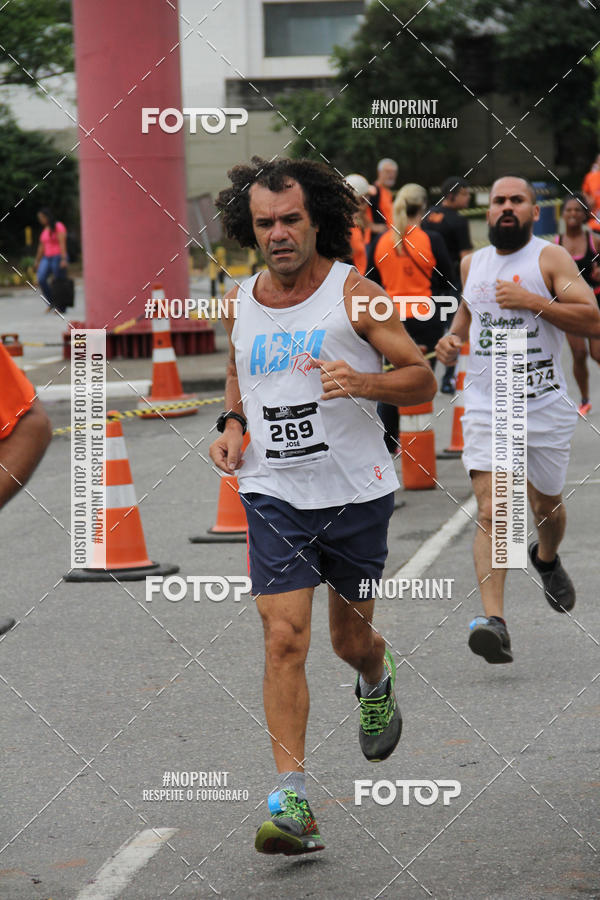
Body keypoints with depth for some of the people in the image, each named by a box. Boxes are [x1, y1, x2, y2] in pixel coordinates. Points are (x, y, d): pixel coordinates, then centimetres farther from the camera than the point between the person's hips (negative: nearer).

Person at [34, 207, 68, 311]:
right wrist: (37, 261, 18)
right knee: (41, 279, -12)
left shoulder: (58, 227, -8)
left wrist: (64, 259, -25)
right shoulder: (45, 229, 15)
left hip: (58, 257, -7)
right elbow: (42, 246, 19)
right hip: (47, 258, 7)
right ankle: (51, 302, 1)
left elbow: (62, 244, -17)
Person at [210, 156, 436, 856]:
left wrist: (362, 383, -26)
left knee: (351, 640, 13)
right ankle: (292, 803, -13)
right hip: (273, 494, 2)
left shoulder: (353, 293, -8)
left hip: (355, 492, -1)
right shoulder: (240, 303, 4)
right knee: (284, 640, -12)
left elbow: (423, 379, -7)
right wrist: (232, 424, 5)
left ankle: (376, 684, 52)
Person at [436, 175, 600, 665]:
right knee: (491, 513, -15)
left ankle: (547, 558, 54)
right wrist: (453, 337, 9)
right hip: (487, 408, 2)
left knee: (546, 504, 18)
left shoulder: (551, 258, -5)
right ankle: (493, 621, -25)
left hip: (545, 405, -1)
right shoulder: (472, 264, 9)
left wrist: (532, 301, -23)